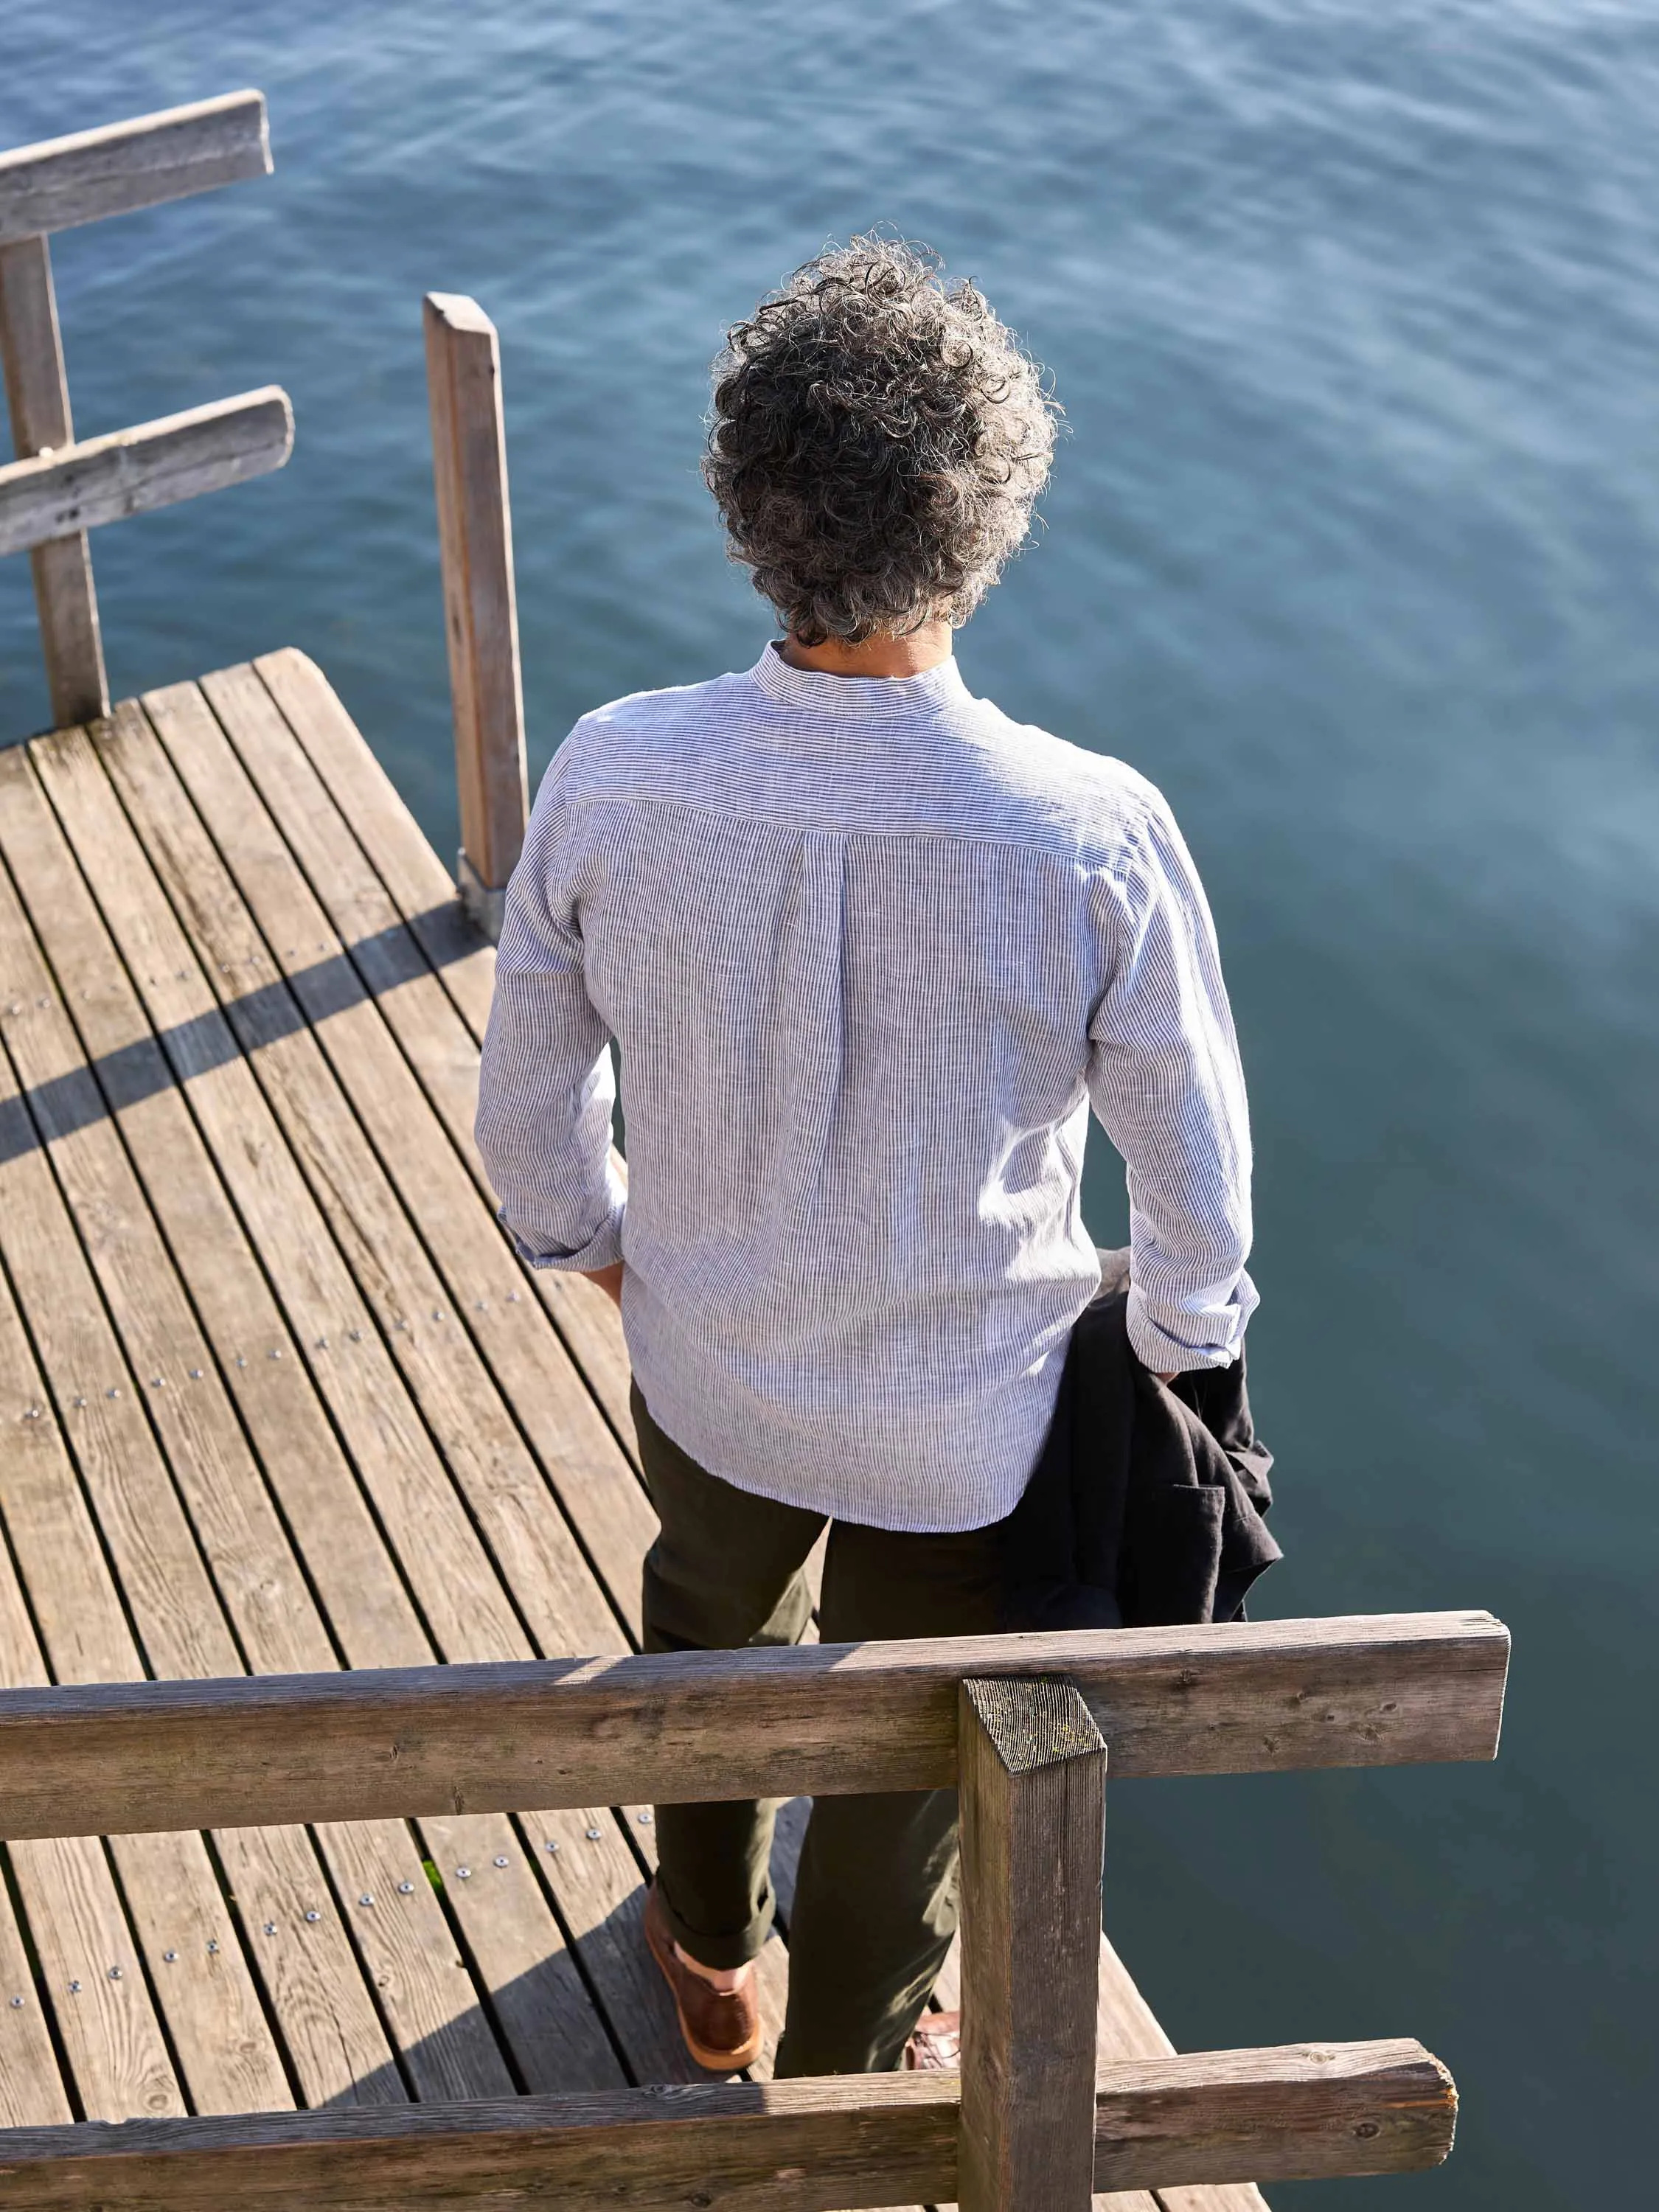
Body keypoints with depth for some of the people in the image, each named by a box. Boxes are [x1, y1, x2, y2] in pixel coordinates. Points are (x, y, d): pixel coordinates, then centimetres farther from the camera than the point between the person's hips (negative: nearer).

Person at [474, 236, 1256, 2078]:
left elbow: (529, 1086, -7)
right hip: (965, 1422, -2)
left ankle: (711, 1958, 62)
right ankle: (842, 2079, 53)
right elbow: (1193, 1164, -15)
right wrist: (1183, 1340, 6)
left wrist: (587, 1233, 15)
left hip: (707, 1369, 2)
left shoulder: (616, 778, -24)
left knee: (710, 1638, 34)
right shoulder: (1094, 838, -31)